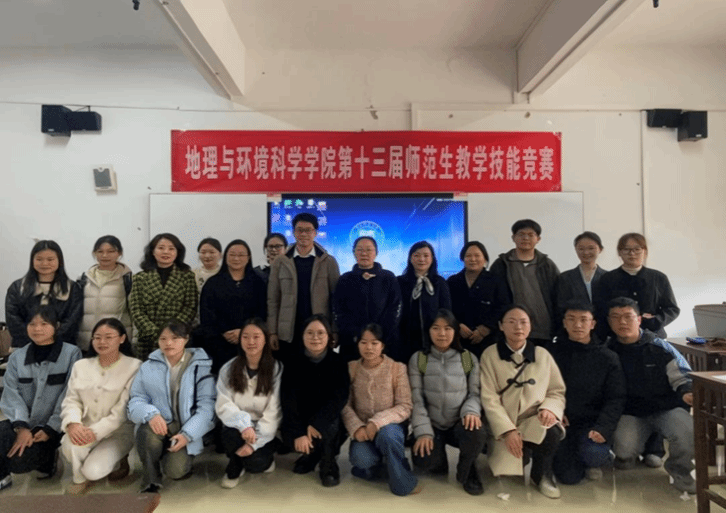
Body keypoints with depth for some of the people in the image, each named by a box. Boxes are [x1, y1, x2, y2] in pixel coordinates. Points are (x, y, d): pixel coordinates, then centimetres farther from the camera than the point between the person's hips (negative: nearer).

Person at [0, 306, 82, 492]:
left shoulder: (71, 354, -6)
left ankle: (46, 459, 10)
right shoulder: (17, 357, 8)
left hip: (52, 427, -4)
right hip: (22, 423, 4)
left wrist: (50, 429, -15)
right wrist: (21, 426, -17)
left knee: (18, 459, -23)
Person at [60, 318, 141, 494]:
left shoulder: (134, 366, -11)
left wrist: (97, 431, -24)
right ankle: (80, 478, 3)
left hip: (118, 432, -3)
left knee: (94, 471, -23)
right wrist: (73, 423, -19)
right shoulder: (81, 366, 6)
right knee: (70, 443, -30)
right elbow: (71, 400, 2)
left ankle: (118, 461, 14)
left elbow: (124, 408, -15)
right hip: (86, 429, 4)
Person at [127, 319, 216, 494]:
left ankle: (182, 457, 15)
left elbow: (206, 408, -6)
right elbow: (135, 401, 1)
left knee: (175, 470, -24)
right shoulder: (148, 367, 8)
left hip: (185, 431, -1)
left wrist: (187, 434, -20)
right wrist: (151, 414, -22)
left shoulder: (201, 367, -1)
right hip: (158, 426, 2)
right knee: (148, 432, -33)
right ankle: (150, 482, -7)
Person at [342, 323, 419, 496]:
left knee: (386, 434, -37)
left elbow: (405, 407, -12)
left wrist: (377, 422, -25)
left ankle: (403, 483, -12)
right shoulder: (351, 368, -1)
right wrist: (356, 427, -23)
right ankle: (371, 466, 9)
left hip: (390, 426, -1)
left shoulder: (397, 368, -8)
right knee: (360, 458, -30)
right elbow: (345, 404, -5)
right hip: (363, 429, 2)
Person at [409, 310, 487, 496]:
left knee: (477, 432, -34)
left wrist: (472, 411, -22)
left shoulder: (469, 359, 3)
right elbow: (416, 399, -5)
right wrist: (423, 431, -15)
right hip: (432, 425, 0)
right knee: (424, 460, -28)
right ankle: (439, 461, 13)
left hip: (460, 423, 1)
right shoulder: (418, 359, 0)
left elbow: (475, 392, 1)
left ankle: (466, 472, -1)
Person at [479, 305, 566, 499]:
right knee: (509, 465, -25)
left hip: (535, 422, 1)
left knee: (552, 431, -33)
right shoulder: (490, 354, -4)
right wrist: (508, 430, -19)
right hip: (504, 426, -1)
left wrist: (549, 408, -17)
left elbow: (557, 392, 6)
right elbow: (489, 398, -9)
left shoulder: (543, 355, 4)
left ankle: (542, 474, -1)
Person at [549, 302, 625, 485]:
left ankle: (603, 455, 8)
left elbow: (615, 399, -3)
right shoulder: (553, 352, 3)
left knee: (593, 454, -30)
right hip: (562, 422, 0)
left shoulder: (608, 358, 2)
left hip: (592, 422, 0)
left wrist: (602, 428, -19)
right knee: (569, 477, -14)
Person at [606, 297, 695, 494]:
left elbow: (681, 376, 2)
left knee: (688, 434, -29)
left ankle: (679, 471, 5)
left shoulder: (659, 346, -4)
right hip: (630, 413, 0)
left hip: (667, 407, 0)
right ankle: (626, 455, 18)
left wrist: (686, 392, -19)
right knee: (624, 448, -25)